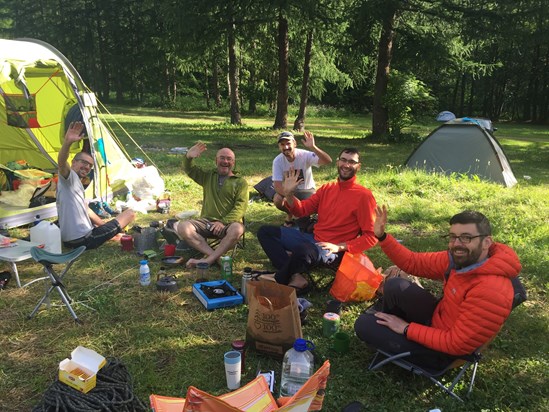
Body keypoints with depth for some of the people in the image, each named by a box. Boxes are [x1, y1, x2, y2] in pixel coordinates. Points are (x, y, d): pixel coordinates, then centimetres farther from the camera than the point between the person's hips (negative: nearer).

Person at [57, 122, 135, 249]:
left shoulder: (78, 185, 19)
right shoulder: (70, 178, -10)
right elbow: (61, 162, -33)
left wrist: (104, 225, 31)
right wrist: (67, 142, -51)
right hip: (84, 240, -11)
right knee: (130, 213, 2)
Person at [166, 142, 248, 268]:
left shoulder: (240, 182, 6)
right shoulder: (208, 176, 19)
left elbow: (240, 206, -4)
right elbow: (189, 170, 15)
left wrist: (223, 222, -18)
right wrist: (189, 157, -9)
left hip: (228, 223, -3)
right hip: (206, 221, 3)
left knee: (237, 229, -38)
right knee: (183, 227, -24)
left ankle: (208, 260, -33)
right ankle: (215, 255, -30)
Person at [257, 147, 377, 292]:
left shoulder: (364, 196, -8)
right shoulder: (327, 188, 11)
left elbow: (371, 237, -11)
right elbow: (302, 210, 13)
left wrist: (339, 247, -20)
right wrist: (288, 194, -6)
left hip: (334, 250, -7)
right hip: (314, 239, 8)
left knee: (303, 250, -41)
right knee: (265, 232, 1)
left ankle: (278, 280, -9)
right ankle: (295, 277, -18)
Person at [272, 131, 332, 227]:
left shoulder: (305, 155, -24)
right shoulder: (277, 161, -17)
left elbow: (328, 161, -38)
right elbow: (277, 185, -20)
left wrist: (312, 147, -54)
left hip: (307, 190, -1)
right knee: (277, 200, -30)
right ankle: (290, 214, 6)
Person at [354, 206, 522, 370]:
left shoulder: (492, 291, -34)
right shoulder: (458, 259, -11)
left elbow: (456, 345, -29)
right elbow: (413, 262, 1)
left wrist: (406, 329, -21)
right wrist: (381, 236, -11)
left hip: (444, 352, -7)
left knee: (364, 324, -8)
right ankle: (389, 323, 21)